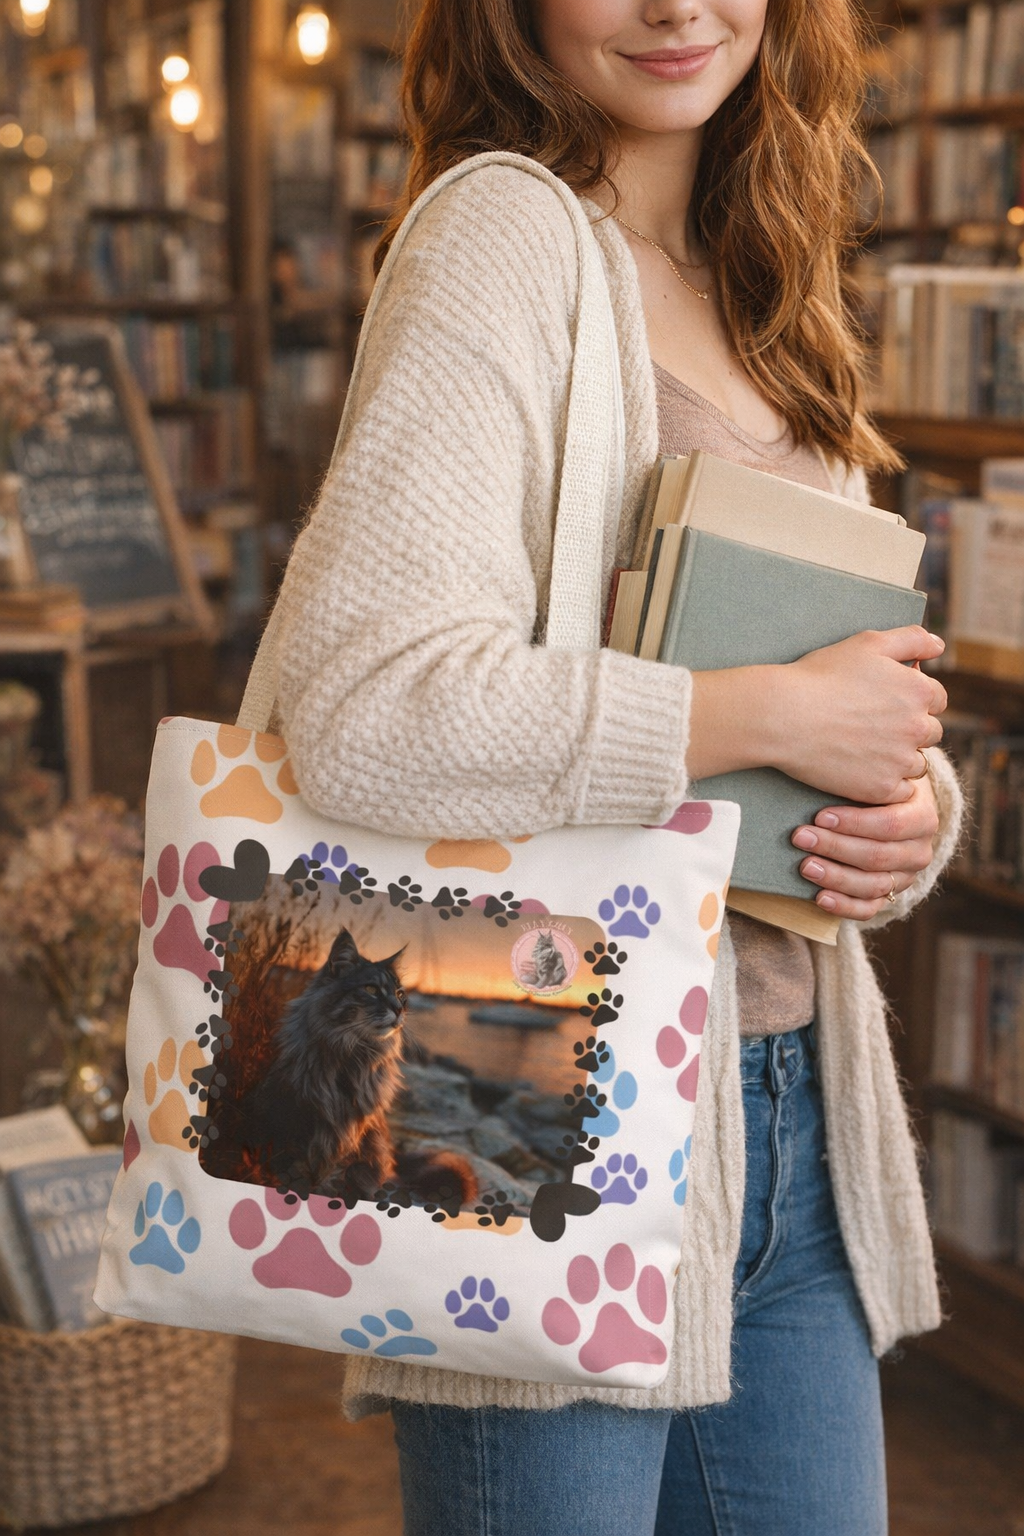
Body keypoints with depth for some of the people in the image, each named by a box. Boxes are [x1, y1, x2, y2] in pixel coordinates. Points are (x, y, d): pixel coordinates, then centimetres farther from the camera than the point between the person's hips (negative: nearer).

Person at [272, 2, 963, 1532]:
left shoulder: (768, 292, 13)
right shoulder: (505, 234, -12)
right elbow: (361, 708, -25)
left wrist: (914, 815, -4)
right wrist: (781, 715, -19)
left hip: (799, 1122, 8)